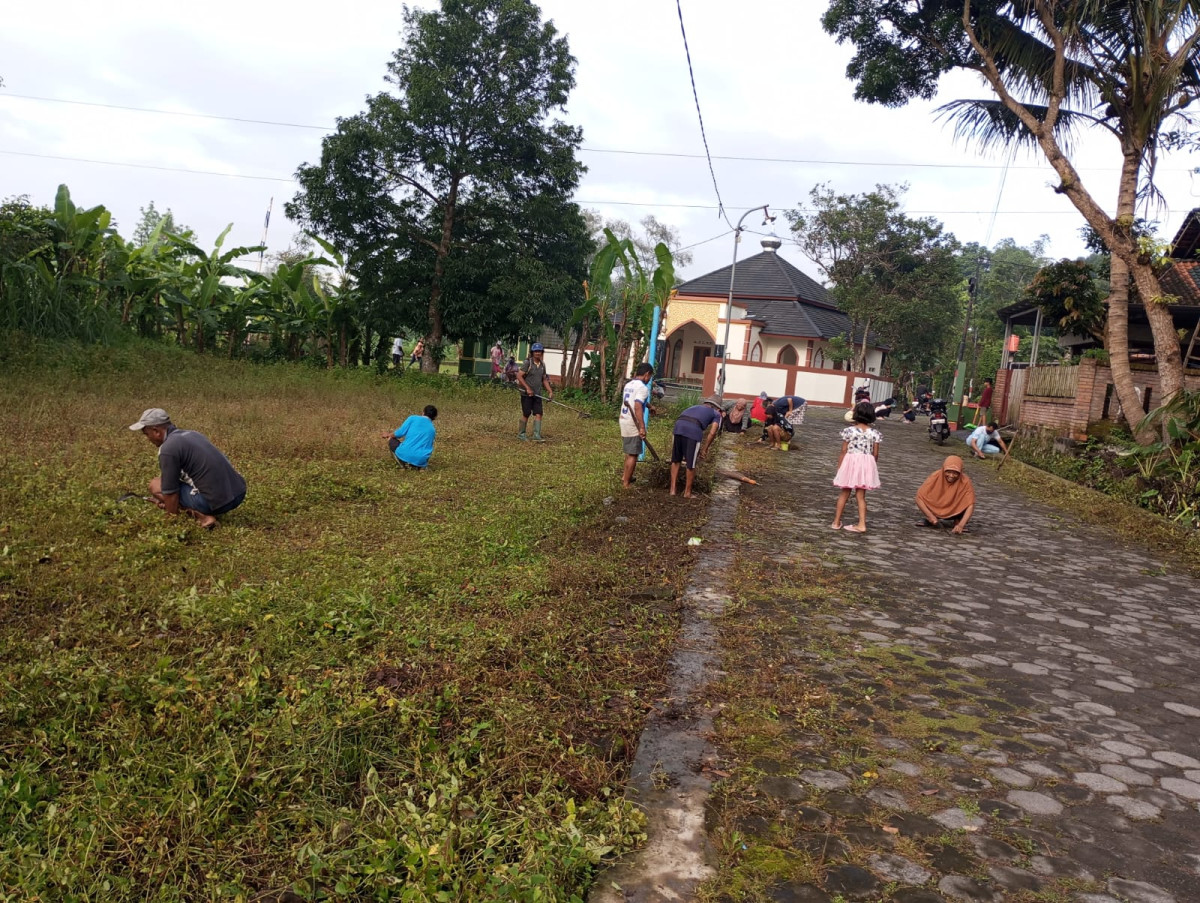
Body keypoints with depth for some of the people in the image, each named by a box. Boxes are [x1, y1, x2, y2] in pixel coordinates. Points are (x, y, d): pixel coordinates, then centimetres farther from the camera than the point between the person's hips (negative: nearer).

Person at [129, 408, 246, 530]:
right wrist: (166, 501, 37)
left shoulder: (168, 449, -10)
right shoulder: (190, 434, 18)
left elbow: (170, 491, -5)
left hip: (216, 501, -8)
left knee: (155, 485, 8)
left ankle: (200, 516, -7)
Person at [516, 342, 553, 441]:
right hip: (526, 393, -5)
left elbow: (544, 380, 19)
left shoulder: (542, 364, 10)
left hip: (537, 394, 5)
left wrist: (550, 391, 8)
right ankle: (521, 434, 16)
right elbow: (519, 376, -14)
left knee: (538, 414, -4)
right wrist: (528, 388, -19)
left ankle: (536, 435, -4)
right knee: (526, 414, 1)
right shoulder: (528, 363, -10)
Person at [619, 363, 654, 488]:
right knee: (633, 455, 0)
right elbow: (637, 407, -28)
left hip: (624, 421, 9)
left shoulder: (628, 385, 12)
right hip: (633, 425, -9)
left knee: (629, 452, 23)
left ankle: (625, 476, 34)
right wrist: (642, 427, -29)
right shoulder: (643, 388, -17)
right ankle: (626, 483, 4)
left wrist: (649, 405, 45)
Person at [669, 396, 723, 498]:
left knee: (675, 460, 19)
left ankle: (672, 490, 22)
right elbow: (712, 433, 9)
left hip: (678, 426, 4)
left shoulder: (694, 407, 39)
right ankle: (687, 493, 21)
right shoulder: (716, 414, 26)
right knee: (691, 464, 10)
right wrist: (704, 449, 16)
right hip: (694, 430, -4)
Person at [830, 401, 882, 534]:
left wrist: (839, 468, 2)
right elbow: (875, 454, 0)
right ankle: (861, 524, 6)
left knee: (844, 494, 11)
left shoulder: (849, 431, -8)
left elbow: (844, 451, -6)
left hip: (851, 462, -1)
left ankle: (836, 522, 17)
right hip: (867, 464, 1)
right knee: (861, 495, 9)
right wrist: (873, 467, 15)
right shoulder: (875, 433, -2)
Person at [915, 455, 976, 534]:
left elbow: (970, 505, -28)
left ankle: (957, 521, -2)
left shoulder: (965, 481, -23)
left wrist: (961, 525, -41)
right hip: (936, 511, 0)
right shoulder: (935, 477, -23)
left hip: (954, 513, 0)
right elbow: (919, 498, -23)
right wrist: (931, 516, -33)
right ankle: (928, 519, -4)